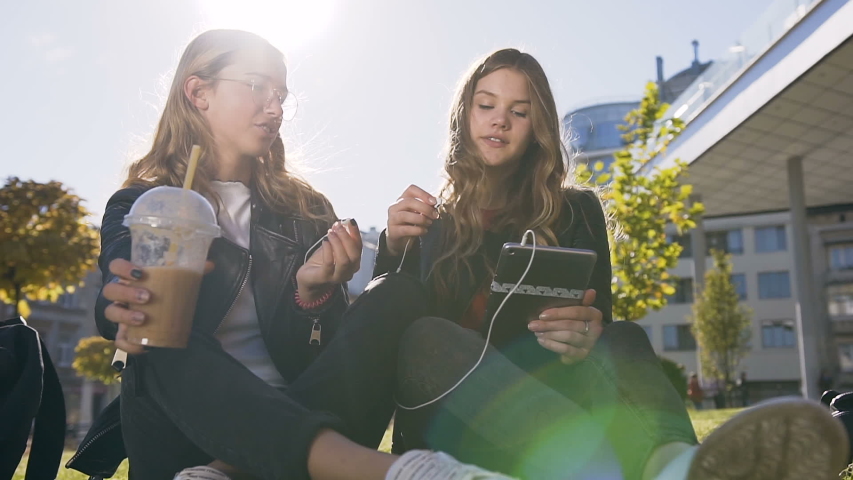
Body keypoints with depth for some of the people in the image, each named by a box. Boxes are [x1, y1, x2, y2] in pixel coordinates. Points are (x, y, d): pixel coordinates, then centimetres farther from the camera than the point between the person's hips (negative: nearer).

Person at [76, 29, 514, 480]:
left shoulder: (307, 210, 15)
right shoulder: (135, 207, 10)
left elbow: (319, 355, 7)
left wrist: (312, 293, -15)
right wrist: (130, 319, -37)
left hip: (290, 417, 2)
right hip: (183, 438, -1)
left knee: (397, 297, -18)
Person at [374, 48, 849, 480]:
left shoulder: (575, 212, 12)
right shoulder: (429, 219, 13)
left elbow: (599, 321, 3)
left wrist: (587, 334, -22)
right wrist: (394, 248, -13)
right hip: (453, 429, 0)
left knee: (621, 340, -26)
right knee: (424, 340, -32)